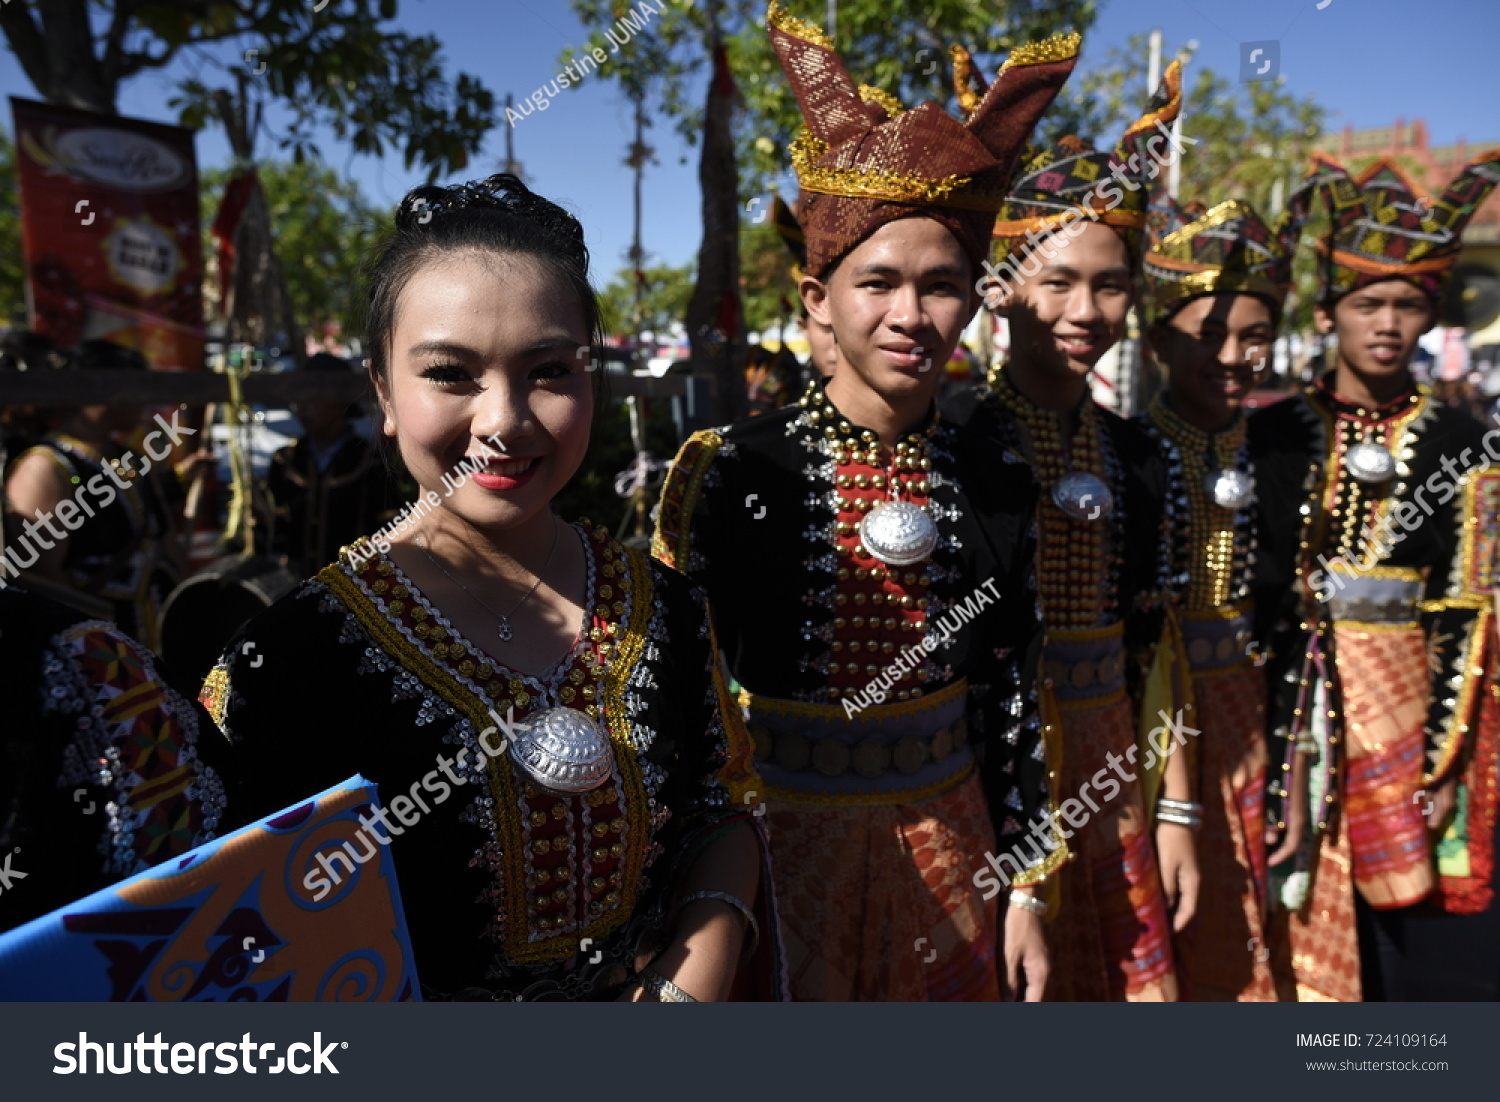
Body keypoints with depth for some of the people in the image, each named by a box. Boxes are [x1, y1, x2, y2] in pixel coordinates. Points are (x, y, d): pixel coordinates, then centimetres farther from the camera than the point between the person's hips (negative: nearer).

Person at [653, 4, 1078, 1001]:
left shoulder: (996, 486, -3)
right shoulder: (736, 471, -14)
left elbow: (1008, 699, 3)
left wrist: (1025, 886, 5)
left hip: (946, 849, 4)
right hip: (787, 839, -3)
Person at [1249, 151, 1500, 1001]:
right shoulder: (1274, 434, 2)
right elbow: (1239, 589, 4)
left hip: (1402, 703, -1)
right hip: (1285, 708, 1)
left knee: (1406, 946, 7)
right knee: (1292, 935, 10)